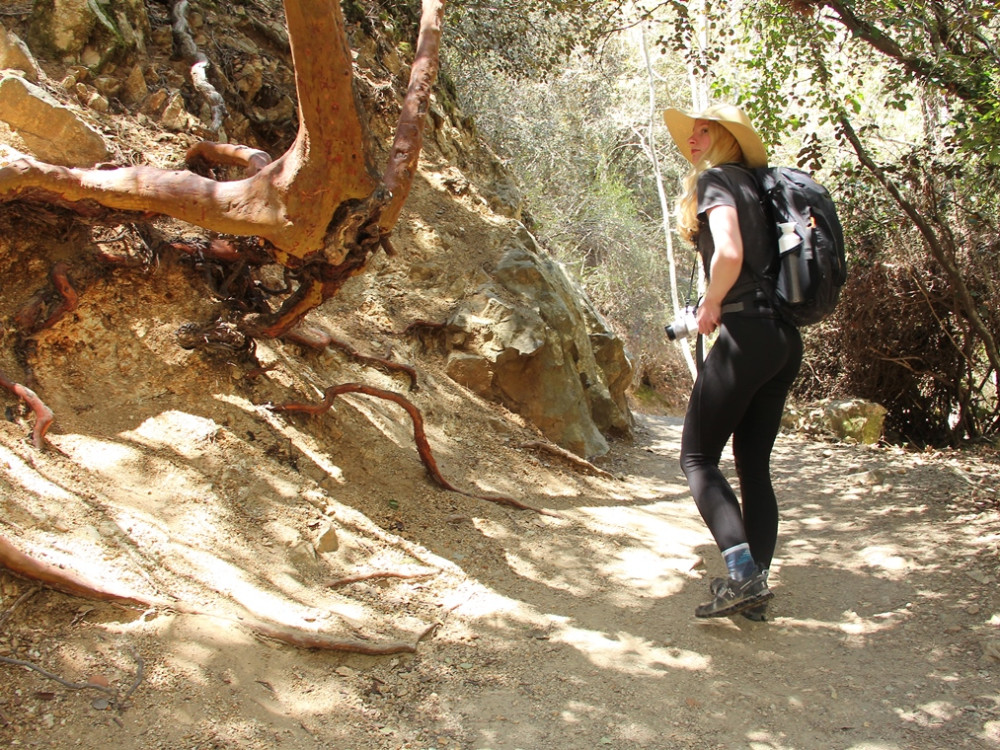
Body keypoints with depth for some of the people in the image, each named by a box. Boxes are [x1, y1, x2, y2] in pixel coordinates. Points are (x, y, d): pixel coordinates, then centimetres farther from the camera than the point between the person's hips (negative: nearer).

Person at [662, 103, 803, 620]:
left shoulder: (716, 178, -3)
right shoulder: (756, 187, 22)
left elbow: (730, 252, -22)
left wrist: (710, 306, -7)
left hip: (747, 334, -8)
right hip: (786, 339, 8)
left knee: (697, 457, -1)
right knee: (754, 463, 11)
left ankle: (742, 574, -12)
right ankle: (756, 585, 14)